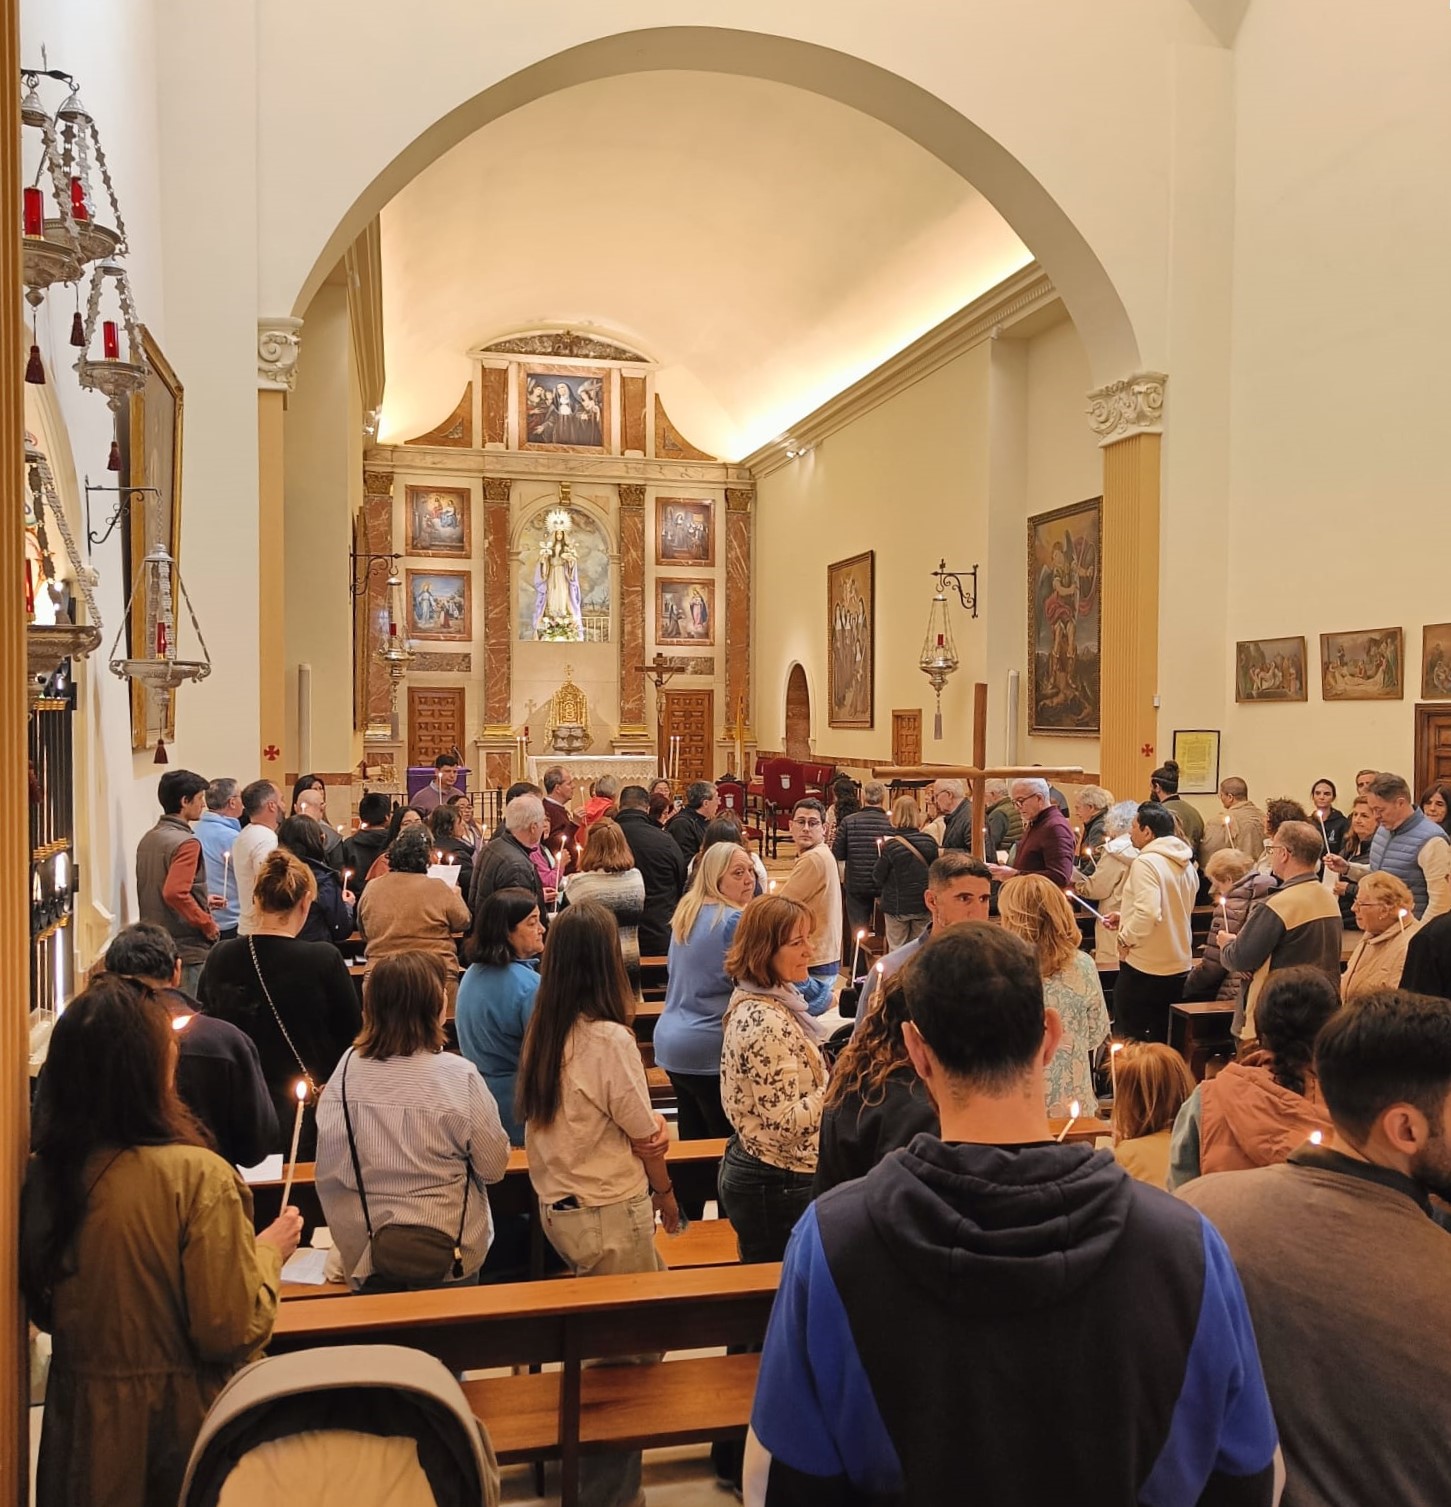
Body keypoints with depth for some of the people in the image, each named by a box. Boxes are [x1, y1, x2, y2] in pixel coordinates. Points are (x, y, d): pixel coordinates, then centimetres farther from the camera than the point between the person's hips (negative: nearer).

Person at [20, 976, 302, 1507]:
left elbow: (43, 1312, 5)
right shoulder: (195, 1175, -25)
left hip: (81, 1429, 5)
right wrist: (270, 1251, -5)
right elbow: (232, 1334, -20)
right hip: (181, 1425, -4)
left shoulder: (43, 1175, -11)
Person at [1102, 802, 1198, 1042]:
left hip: (1144, 968, -8)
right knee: (1164, 1039, 17)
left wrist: (1126, 938, -14)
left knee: (1131, 1042, 3)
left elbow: (1148, 912, -29)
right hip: (1179, 966, 8)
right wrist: (1125, 918, 17)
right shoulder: (1185, 865, 9)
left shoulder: (1145, 862, -17)